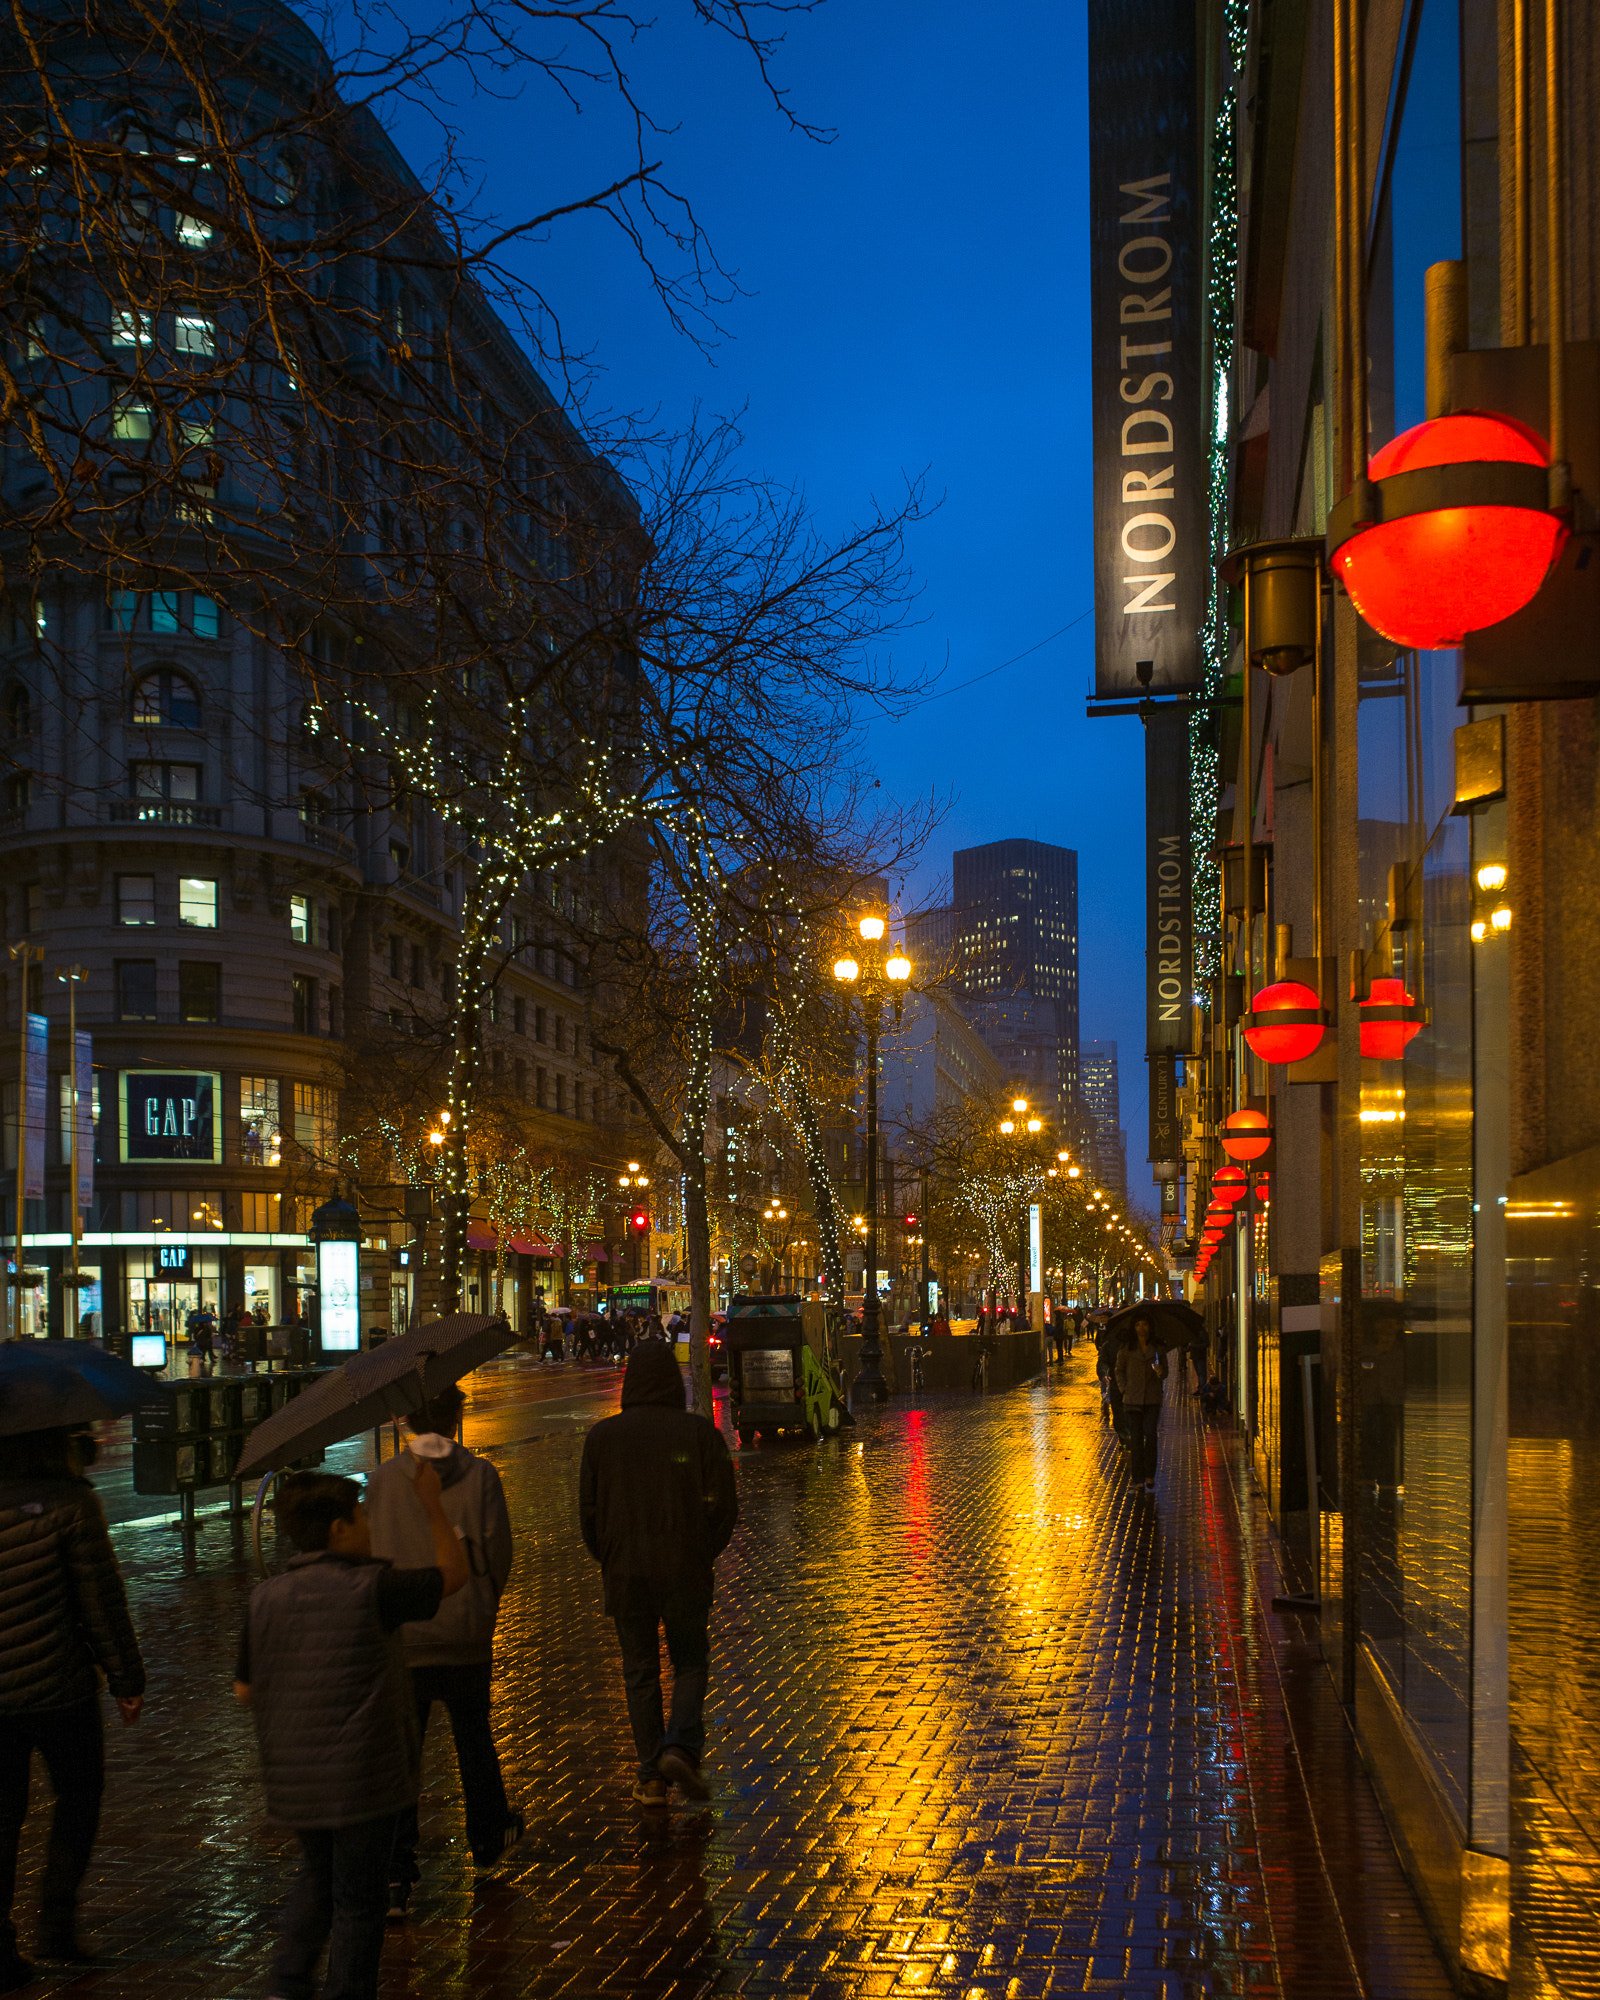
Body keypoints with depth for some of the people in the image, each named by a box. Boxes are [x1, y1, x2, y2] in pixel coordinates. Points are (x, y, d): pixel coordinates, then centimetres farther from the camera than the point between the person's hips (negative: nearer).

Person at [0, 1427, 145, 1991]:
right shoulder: (69, 1501, -13)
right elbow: (100, 1600, -9)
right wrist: (126, 1679, 0)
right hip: (58, 1689, -4)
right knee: (79, 1797, 17)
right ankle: (58, 1923, 13)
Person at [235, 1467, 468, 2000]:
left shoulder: (266, 1597, -2)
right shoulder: (372, 1588, -17)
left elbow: (245, 1690, 7)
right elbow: (453, 1573, -3)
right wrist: (432, 1506, 7)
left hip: (291, 1777, 6)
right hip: (363, 1777, -6)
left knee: (316, 1877, 27)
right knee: (357, 1899, 8)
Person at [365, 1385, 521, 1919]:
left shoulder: (381, 1480, -5)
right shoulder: (479, 1476, -7)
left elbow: (370, 1558, -1)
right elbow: (498, 1553, -5)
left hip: (400, 1639, 0)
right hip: (466, 1639, 1)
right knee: (474, 1736, 21)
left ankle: (394, 1877, -4)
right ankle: (487, 1837, 39)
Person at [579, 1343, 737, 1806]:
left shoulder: (601, 1437, -1)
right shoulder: (699, 1433, -5)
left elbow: (588, 1512, 2)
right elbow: (723, 1504, -5)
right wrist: (704, 1555, 9)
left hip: (625, 1573, 1)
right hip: (685, 1571, -1)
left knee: (640, 1671, 11)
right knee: (690, 1662, 14)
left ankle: (651, 1777, 13)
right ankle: (681, 1745, -7)